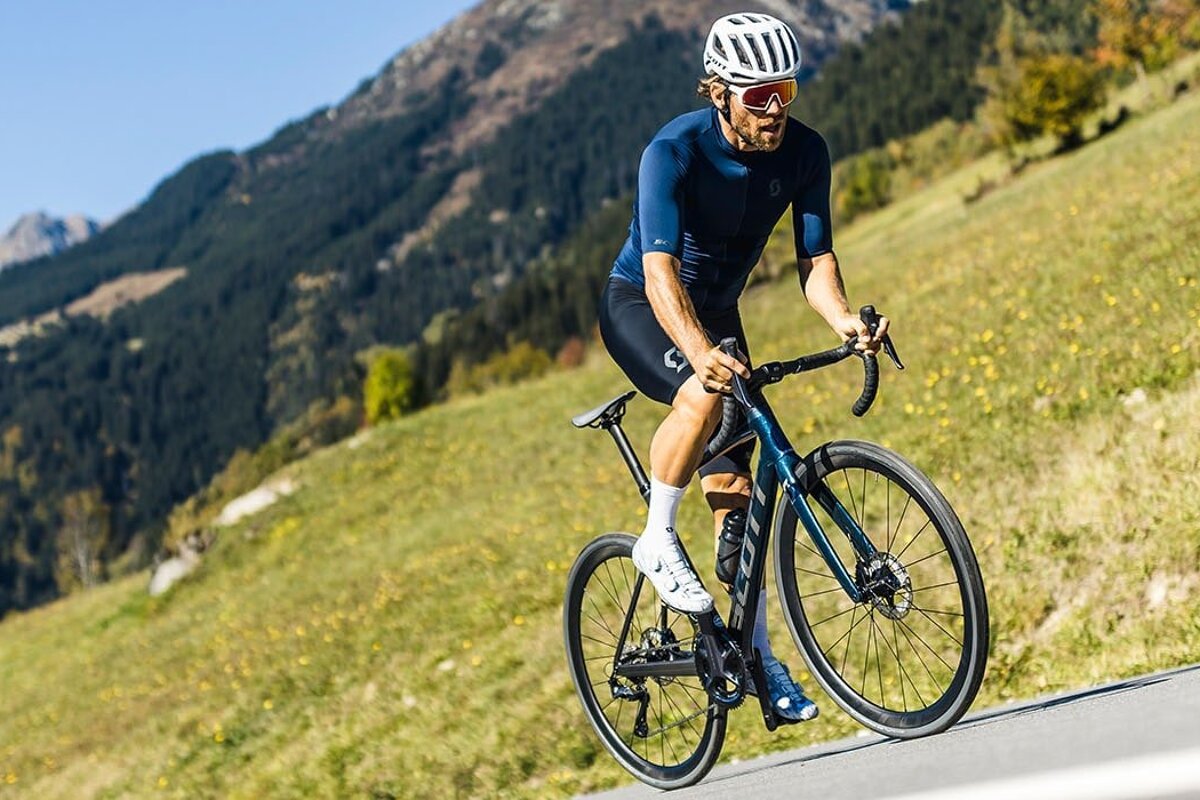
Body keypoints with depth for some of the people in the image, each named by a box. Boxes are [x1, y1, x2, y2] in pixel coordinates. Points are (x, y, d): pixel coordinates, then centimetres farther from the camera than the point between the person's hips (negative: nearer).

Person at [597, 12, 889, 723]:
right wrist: (701, 352, -56)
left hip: (718, 312, 5)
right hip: (640, 306, -5)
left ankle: (757, 652, 11)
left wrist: (845, 321, -37)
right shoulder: (674, 152, -29)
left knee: (733, 487, 1)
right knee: (705, 395, -37)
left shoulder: (805, 152, -15)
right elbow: (660, 272, -39)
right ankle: (658, 539, -15)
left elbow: (816, 259, -15)